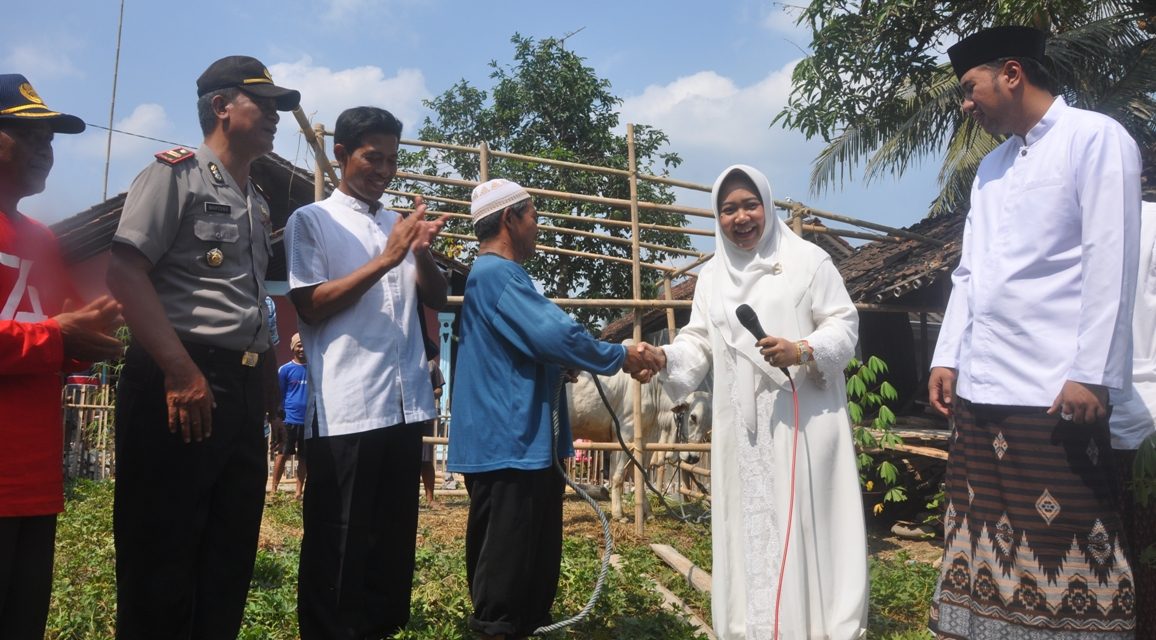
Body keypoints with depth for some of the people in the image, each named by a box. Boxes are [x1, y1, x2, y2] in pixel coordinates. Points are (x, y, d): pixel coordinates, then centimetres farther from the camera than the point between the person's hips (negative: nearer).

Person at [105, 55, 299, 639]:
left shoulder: (259, 206, 20)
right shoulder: (177, 173, -2)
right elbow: (125, 273, -13)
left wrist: (268, 393, 16)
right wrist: (181, 371, -21)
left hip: (244, 389, 8)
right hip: (176, 385, -8)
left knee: (229, 567, 13)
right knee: (159, 568, 1)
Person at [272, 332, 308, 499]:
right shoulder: (285, 369, 2)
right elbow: (278, 396, 3)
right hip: (290, 420, -2)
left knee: (304, 457, 7)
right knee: (283, 454, 1)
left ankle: (299, 491, 15)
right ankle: (274, 489, 9)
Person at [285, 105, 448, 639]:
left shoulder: (399, 222, 17)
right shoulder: (311, 220, 2)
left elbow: (437, 299, 15)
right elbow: (310, 306, -8)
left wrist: (421, 252, -5)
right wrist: (385, 259, -15)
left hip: (406, 403, 6)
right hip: (345, 408, -5)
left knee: (395, 539, 14)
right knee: (339, 545, 3)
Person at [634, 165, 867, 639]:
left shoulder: (807, 260, 2)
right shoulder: (711, 276, 15)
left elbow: (844, 325, -1)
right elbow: (699, 343, 11)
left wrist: (802, 351, -19)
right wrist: (665, 358, -9)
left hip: (803, 418, -4)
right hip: (743, 426, 4)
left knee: (806, 521, -3)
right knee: (750, 526, 7)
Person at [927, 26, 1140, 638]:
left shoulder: (1095, 138, -1)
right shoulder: (990, 167, 20)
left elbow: (1110, 263, -9)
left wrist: (1092, 375, -14)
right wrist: (947, 358, 11)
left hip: (1055, 391, -6)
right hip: (980, 389, 7)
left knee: (1063, 546, -1)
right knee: (988, 541, 8)